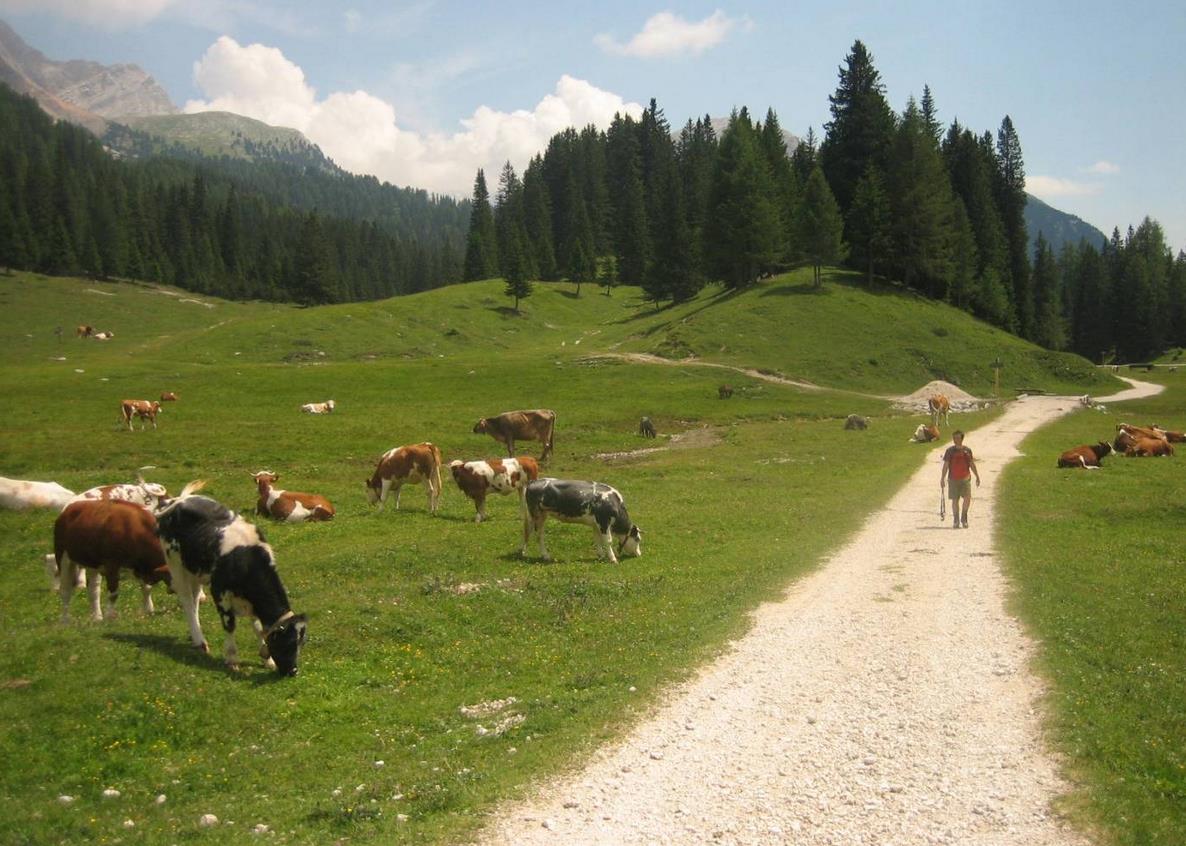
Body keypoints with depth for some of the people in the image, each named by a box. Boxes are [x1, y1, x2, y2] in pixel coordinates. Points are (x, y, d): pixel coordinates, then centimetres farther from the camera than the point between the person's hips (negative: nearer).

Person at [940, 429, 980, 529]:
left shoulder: (967, 450, 7)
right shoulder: (950, 450, 2)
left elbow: (972, 464, 15)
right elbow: (945, 465, 4)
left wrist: (977, 477, 14)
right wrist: (942, 478, -1)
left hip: (965, 478, 1)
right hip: (953, 479, -1)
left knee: (967, 497, -14)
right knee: (955, 500, 4)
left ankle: (964, 517, 6)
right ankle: (955, 521, 15)